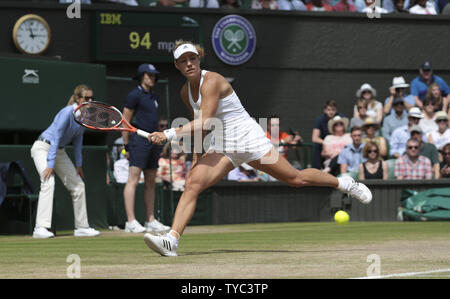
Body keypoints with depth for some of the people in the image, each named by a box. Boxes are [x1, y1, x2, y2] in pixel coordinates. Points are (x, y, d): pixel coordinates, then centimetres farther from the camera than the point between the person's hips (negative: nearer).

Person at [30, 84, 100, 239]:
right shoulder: (67, 113, -25)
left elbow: (77, 139, 12)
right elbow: (56, 137, -26)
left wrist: (78, 164, 10)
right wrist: (51, 164, -29)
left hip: (59, 150, 9)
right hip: (43, 148, -9)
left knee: (78, 185, 8)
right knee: (48, 182, -28)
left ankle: (81, 227, 19)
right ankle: (40, 228, -34)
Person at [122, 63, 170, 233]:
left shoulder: (153, 97, 19)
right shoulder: (135, 95, -6)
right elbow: (125, 121, -8)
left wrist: (158, 143, 19)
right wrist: (127, 146, -11)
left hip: (154, 141, 9)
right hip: (139, 139, -9)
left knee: (150, 182, 9)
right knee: (133, 180, -11)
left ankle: (151, 221, 12)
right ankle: (131, 222, -16)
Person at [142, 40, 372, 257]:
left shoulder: (211, 81, -21)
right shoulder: (186, 92, 4)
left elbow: (204, 124, -30)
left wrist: (169, 135, -31)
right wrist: (196, 157, 16)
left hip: (249, 139, -6)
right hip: (222, 147, 6)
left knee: (296, 179, 3)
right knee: (192, 184, -16)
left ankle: (345, 183, 27)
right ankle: (171, 240, -25)